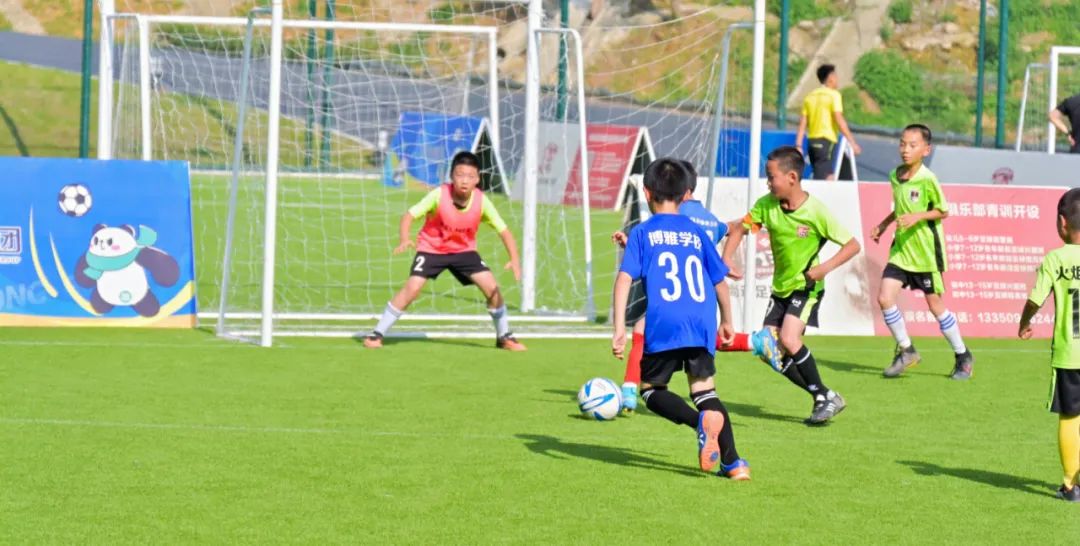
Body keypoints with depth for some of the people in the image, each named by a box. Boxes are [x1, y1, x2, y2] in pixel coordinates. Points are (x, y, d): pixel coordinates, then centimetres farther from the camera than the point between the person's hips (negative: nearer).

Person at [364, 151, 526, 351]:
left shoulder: (481, 201, -20)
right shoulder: (439, 195, -26)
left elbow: (504, 231, -15)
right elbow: (409, 215, -25)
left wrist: (514, 260, -29)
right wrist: (405, 240, -45)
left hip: (464, 250, 2)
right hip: (432, 248, -2)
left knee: (492, 287, -10)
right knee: (411, 289, -19)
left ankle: (504, 337, 10)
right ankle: (377, 334, -6)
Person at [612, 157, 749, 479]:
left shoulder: (643, 233, 9)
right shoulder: (696, 233, 18)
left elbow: (624, 278, -3)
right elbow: (720, 281, 22)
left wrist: (619, 328, -7)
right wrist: (727, 321, 37)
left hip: (664, 326, -3)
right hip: (702, 324, 3)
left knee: (651, 389, 10)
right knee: (704, 390, 11)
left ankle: (701, 421, -18)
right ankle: (732, 462, -2)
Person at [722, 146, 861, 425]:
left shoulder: (816, 212, -19)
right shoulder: (766, 205, -5)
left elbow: (852, 245, -14)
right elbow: (738, 229, 8)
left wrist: (825, 267, -27)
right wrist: (726, 261, -7)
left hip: (806, 287, -6)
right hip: (780, 287, 7)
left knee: (788, 339, -25)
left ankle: (828, 397, -11)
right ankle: (821, 397, 9)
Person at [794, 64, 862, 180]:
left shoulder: (810, 96, 14)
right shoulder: (833, 95, -5)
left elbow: (802, 123, 9)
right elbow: (839, 120, -13)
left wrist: (798, 146, 8)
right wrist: (852, 142, -12)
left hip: (812, 140, 7)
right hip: (826, 141, -7)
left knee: (829, 176, 17)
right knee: (821, 179, -10)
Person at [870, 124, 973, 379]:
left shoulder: (927, 180, -17)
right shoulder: (895, 176, 3)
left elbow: (943, 211, -9)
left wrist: (918, 216, -22)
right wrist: (884, 224, 11)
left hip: (926, 253, -6)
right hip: (901, 250, 6)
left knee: (935, 304, 4)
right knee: (885, 298, -7)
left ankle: (963, 356, 22)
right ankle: (906, 351, 11)